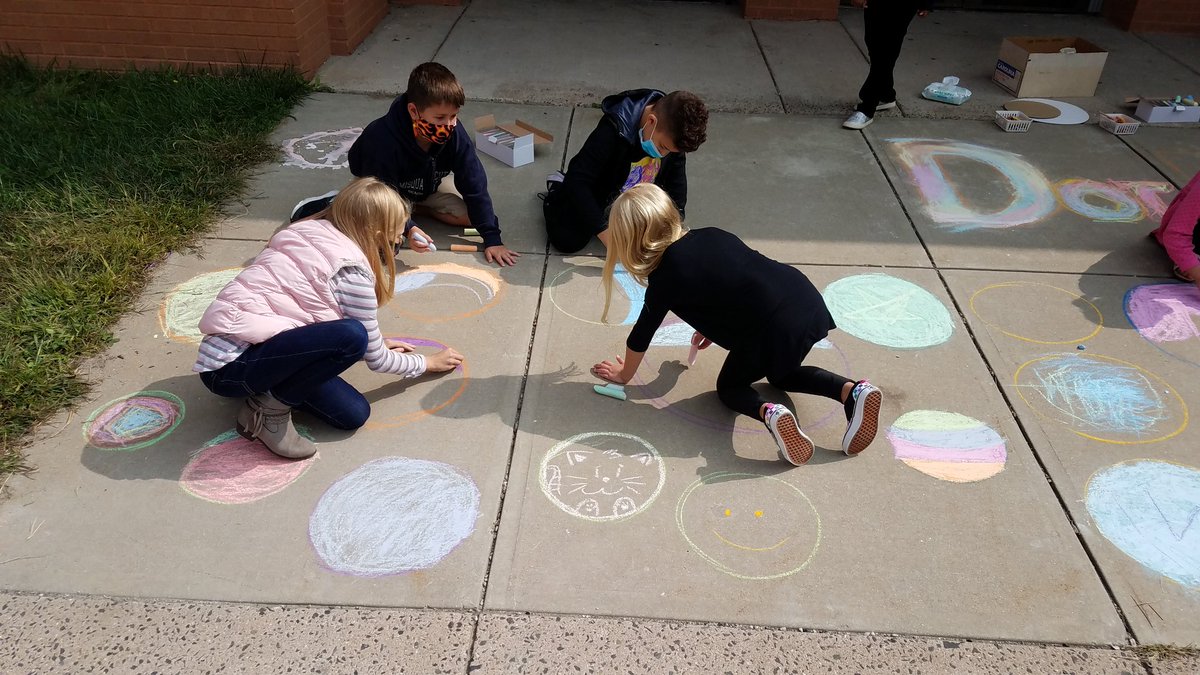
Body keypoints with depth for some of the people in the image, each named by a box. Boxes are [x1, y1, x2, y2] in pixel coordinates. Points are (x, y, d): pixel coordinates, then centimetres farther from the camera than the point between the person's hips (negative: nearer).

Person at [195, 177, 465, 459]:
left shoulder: (311, 234, 7)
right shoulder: (351, 270, -16)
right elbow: (376, 359, -4)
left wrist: (373, 342, 28)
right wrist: (428, 362, 12)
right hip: (231, 365, -8)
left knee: (354, 414, 0)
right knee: (352, 336, -27)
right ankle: (270, 405, -10)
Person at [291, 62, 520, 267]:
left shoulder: (456, 135, -29)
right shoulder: (383, 140, -38)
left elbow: (475, 186, -23)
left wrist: (491, 238, -25)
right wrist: (407, 229, -47)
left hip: (428, 187, 4)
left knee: (470, 215, -13)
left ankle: (414, 207, 7)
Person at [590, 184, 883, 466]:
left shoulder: (665, 276, -2)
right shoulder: (710, 234, 16)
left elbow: (640, 336, 10)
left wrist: (623, 374, 27)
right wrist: (712, 326, 38)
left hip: (774, 329, -7)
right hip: (807, 299, 7)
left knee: (729, 387, 19)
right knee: (782, 374, 33)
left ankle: (769, 413, -13)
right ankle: (853, 390, 10)